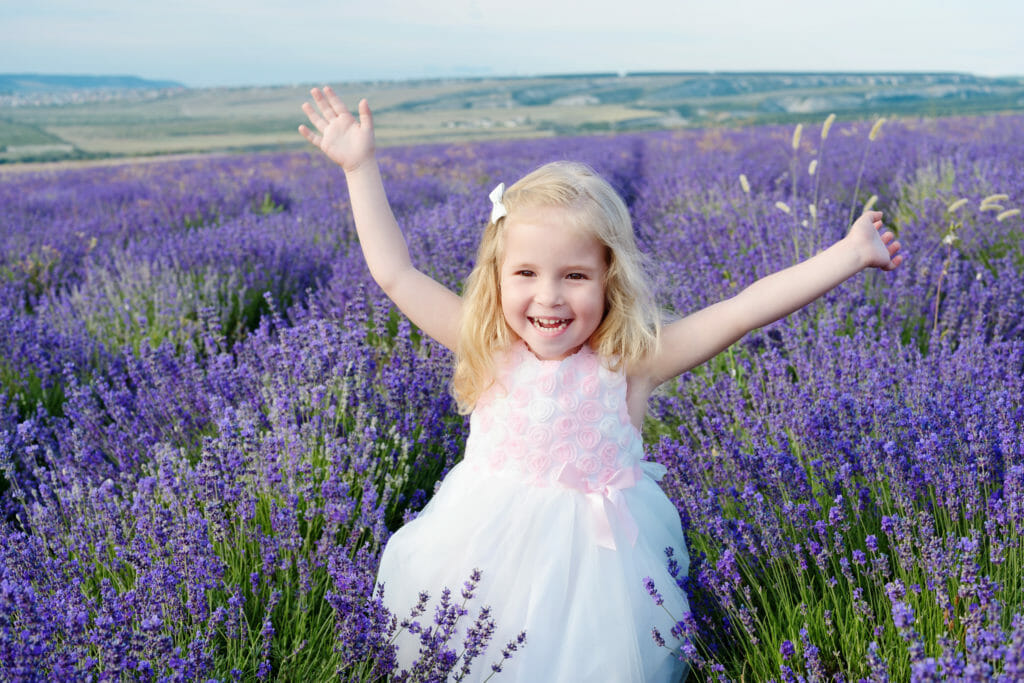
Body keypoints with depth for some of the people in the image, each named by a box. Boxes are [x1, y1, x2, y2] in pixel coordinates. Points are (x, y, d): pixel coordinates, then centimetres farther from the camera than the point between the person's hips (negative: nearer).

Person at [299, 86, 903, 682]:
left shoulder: (632, 360, -10)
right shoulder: (490, 350, -4)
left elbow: (747, 308, -12)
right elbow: (394, 271, -1)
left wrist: (850, 253, -12)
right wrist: (362, 167, 1)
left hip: (596, 558, -2)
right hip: (486, 555, 2)